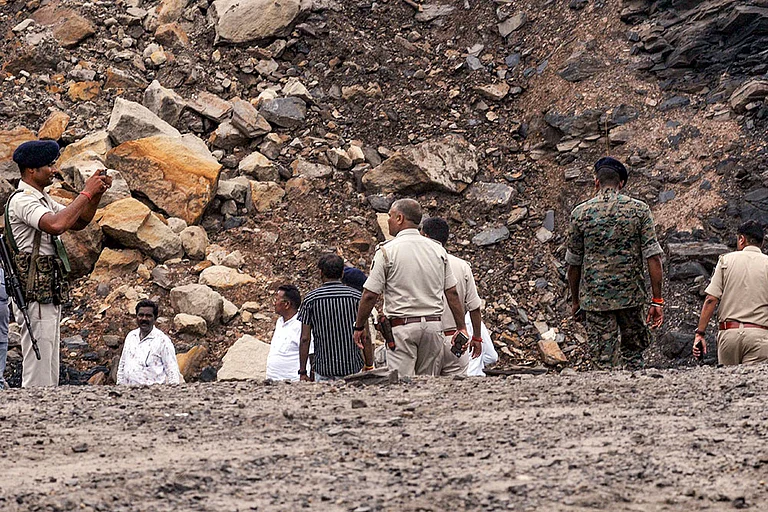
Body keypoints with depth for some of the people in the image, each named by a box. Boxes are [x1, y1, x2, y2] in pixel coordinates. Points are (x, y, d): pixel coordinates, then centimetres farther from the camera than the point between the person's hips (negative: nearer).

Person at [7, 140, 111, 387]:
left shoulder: (42, 199, 18)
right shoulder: (22, 200, -14)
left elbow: (78, 222, 19)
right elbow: (56, 225, -30)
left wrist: (96, 194, 3)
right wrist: (86, 193, -22)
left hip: (50, 296, 10)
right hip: (36, 296, -10)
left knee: (49, 377, 12)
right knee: (37, 377, -10)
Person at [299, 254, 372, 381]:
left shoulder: (310, 299, 1)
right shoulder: (356, 296, 1)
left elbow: (305, 339, -1)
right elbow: (365, 337, 0)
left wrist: (302, 372, 4)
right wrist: (369, 367, 8)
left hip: (324, 369, 0)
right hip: (352, 366, 0)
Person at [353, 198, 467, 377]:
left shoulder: (387, 251, -7)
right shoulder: (438, 250, 8)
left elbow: (370, 295, -8)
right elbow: (452, 292, 8)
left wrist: (359, 327, 4)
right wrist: (461, 327, 15)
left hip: (402, 327, -5)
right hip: (434, 324, 5)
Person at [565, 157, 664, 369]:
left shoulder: (580, 213, -1)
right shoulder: (638, 210, -2)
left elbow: (573, 263, 5)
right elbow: (653, 258, -7)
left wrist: (576, 301, 17)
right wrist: (657, 300, -3)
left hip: (595, 298, 0)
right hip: (630, 295, 1)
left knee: (603, 361, 3)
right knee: (633, 351, 19)